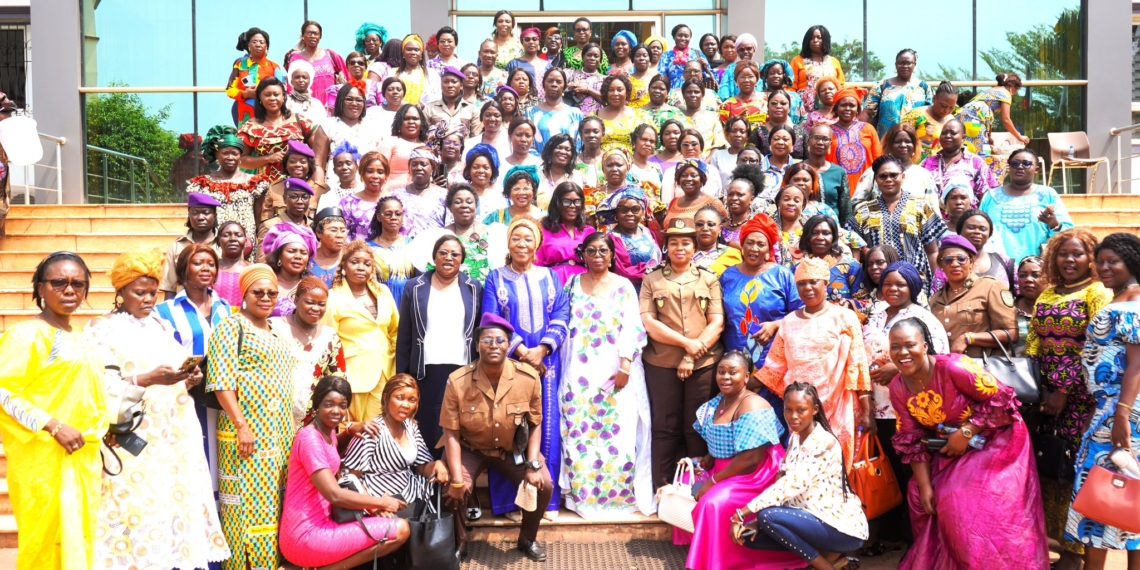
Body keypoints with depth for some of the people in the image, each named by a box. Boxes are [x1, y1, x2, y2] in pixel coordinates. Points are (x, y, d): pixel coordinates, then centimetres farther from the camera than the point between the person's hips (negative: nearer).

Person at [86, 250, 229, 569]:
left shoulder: (161, 326, 18)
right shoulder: (102, 329, 0)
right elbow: (101, 385, -11)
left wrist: (190, 378, -3)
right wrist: (147, 379, -22)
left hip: (173, 433, 5)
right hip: (133, 437, -5)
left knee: (178, 500, 1)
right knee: (138, 507, -7)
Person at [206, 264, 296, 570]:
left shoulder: (277, 332, 18)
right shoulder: (231, 326, -4)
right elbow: (221, 381, -14)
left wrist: (290, 429, 16)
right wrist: (241, 425, -20)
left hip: (280, 432, 7)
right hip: (248, 431, -7)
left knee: (274, 504, 9)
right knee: (248, 504, -5)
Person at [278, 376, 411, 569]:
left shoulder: (328, 431, 10)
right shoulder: (310, 438, -17)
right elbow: (334, 495, -25)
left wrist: (351, 430, 13)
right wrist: (382, 502, -13)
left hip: (319, 524, 10)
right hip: (305, 537, -10)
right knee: (400, 529, -15)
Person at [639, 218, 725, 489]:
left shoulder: (709, 279, 9)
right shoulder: (651, 280, 7)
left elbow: (717, 322, 0)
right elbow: (647, 322, -3)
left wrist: (691, 357, -10)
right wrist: (686, 342, -13)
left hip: (703, 364, 0)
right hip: (661, 364, 0)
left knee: (697, 427, 5)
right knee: (665, 427, 5)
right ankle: (662, 489, 12)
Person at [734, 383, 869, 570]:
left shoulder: (824, 442, -19)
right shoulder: (794, 439, 7)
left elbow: (791, 485, -28)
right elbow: (784, 483, 2)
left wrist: (740, 514, -29)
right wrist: (755, 521, -15)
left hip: (843, 527, -8)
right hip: (816, 519, 8)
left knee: (769, 516, -26)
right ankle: (830, 555, 3)